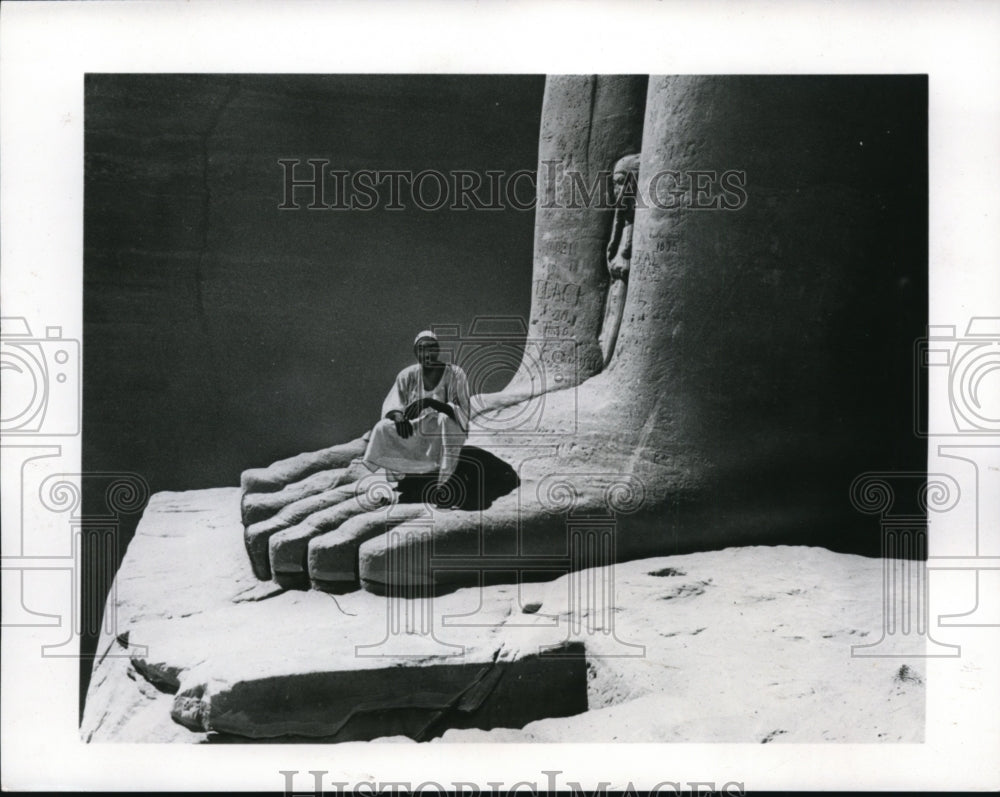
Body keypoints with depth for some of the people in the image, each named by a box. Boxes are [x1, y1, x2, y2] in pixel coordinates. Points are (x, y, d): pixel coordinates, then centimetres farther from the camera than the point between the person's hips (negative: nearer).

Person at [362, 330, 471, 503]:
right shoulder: (408, 375, -2)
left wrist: (429, 402, -38)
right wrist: (398, 415, -30)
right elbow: (390, 405, -5)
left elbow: (462, 413, -23)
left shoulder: (455, 374, -13)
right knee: (383, 428, -20)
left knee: (445, 419, -36)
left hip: (448, 435, -4)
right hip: (416, 432, 4)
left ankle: (445, 481, -31)